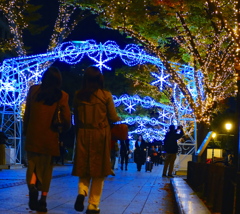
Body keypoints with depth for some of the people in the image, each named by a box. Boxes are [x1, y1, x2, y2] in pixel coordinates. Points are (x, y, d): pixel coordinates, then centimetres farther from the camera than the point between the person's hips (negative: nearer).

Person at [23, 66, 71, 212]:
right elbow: (67, 118, -2)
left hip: (33, 135, 1)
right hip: (50, 136, -1)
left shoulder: (34, 90, 2)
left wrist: (25, 131, 16)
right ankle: (43, 200, 9)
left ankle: (32, 187, -18)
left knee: (32, 164, 10)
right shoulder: (62, 96, -3)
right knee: (46, 168, 10)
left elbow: (27, 113, 6)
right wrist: (65, 129, 20)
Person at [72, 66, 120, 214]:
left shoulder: (78, 95, 2)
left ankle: (82, 192, -12)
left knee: (84, 167, 14)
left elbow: (76, 118, 9)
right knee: (98, 169, 6)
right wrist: (119, 118, 22)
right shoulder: (106, 95, -6)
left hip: (83, 134, 2)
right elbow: (113, 118, 1)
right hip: (100, 134, -2)